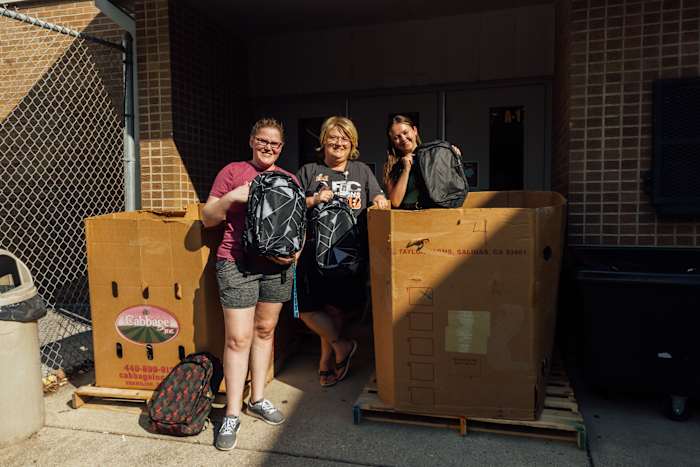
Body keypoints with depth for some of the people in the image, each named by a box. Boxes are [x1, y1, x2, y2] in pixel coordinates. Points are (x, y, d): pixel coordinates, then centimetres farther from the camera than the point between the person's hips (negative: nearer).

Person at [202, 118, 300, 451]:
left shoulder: (289, 180, 14)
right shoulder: (233, 172, 3)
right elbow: (207, 219, 2)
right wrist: (232, 197, -14)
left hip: (277, 265, 4)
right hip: (237, 264, -4)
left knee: (265, 330, 13)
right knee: (238, 338, -3)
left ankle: (257, 399, 29)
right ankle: (232, 414, 10)